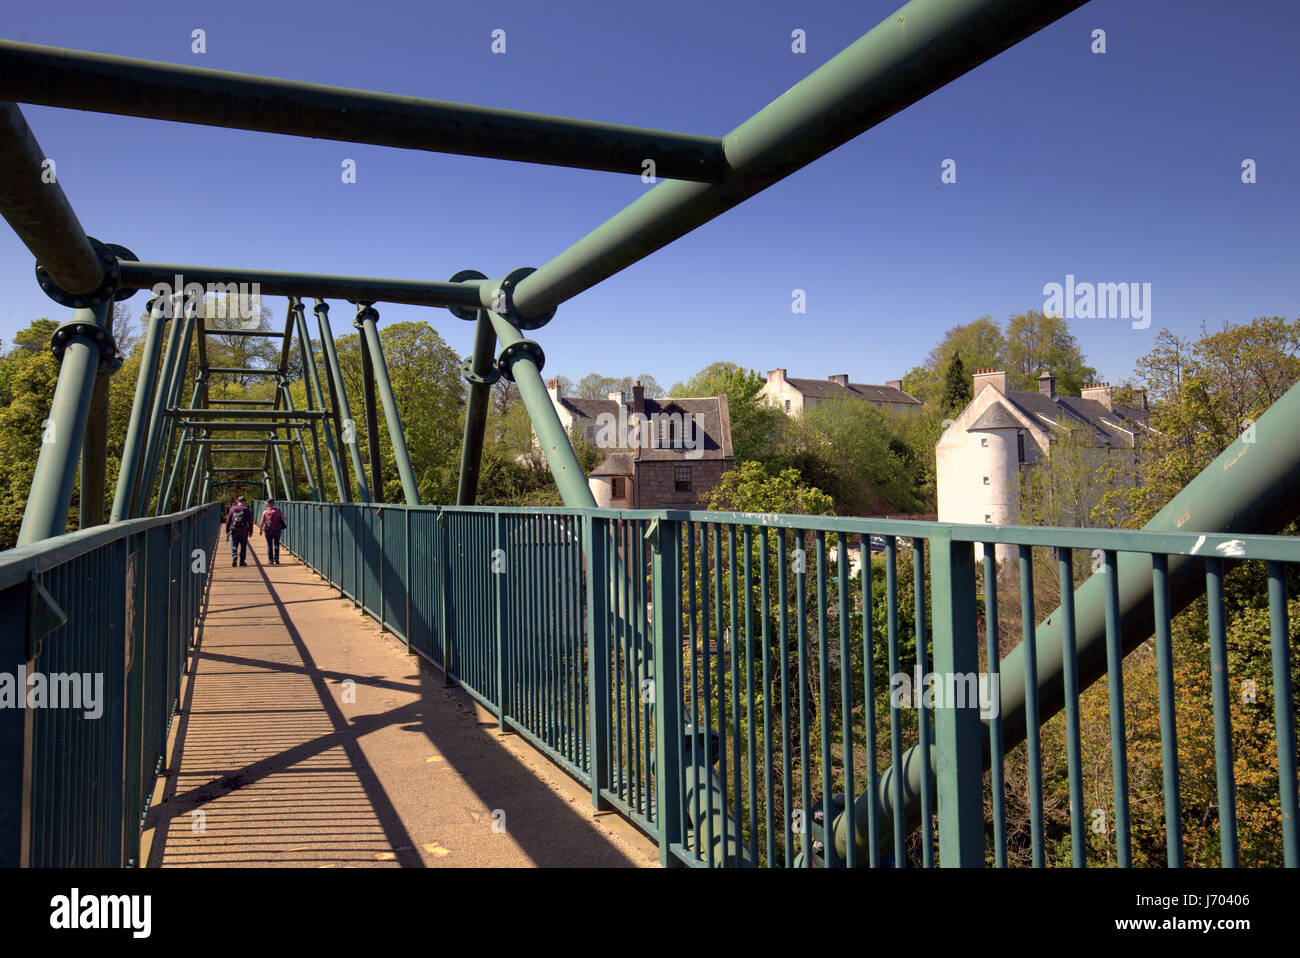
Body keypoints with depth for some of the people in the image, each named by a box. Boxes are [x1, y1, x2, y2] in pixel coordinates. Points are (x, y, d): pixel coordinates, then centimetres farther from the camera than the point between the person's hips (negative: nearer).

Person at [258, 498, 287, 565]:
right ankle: (276, 558, 2)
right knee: (276, 544, 15)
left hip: (268, 530, -1)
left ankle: (271, 560, 8)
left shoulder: (265, 512, -6)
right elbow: (284, 519, 5)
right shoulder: (277, 511, -3)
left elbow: (261, 523, -6)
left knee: (269, 545, 11)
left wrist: (261, 530, 8)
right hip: (277, 530, 1)